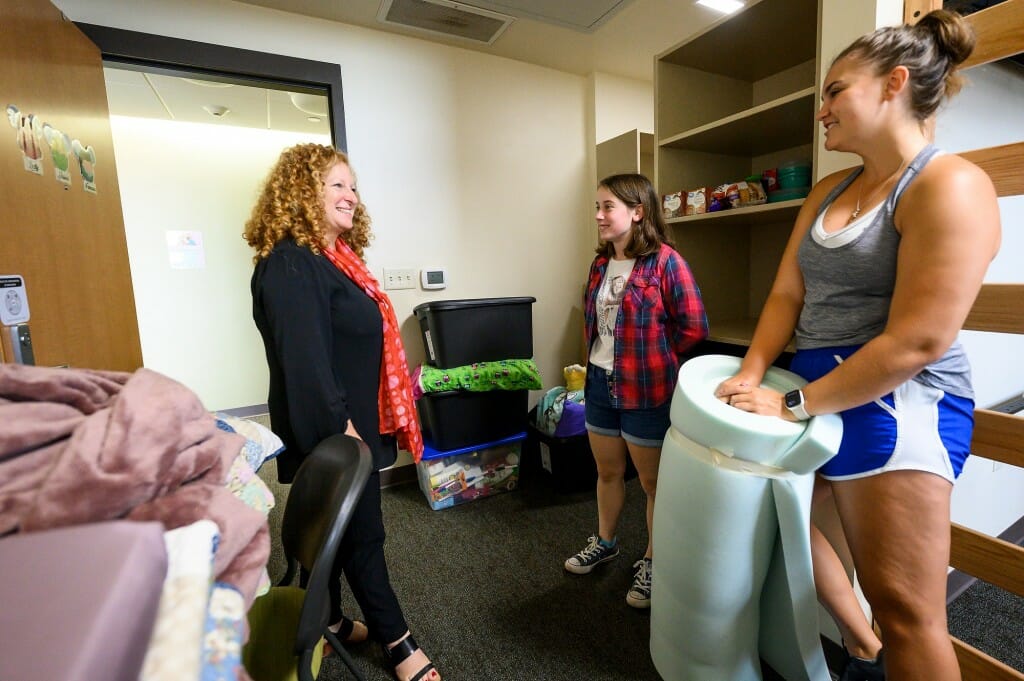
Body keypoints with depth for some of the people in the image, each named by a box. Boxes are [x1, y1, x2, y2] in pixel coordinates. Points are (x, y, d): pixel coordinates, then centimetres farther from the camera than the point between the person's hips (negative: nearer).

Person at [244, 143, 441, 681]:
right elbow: (304, 355, -24)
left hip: (351, 420, 9)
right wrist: (339, 427, -22)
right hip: (332, 428, -9)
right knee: (361, 530, 5)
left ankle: (327, 622, 41)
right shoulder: (290, 264, -18)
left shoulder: (333, 255, 12)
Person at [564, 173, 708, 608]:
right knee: (607, 472, 21)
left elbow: (693, 327, -12)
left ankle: (652, 562, 32)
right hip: (600, 383, 7)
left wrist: (652, 358, -4)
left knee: (653, 482, 11)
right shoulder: (601, 263, 7)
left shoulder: (664, 261, -13)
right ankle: (605, 542, 43)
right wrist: (597, 355, 8)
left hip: (645, 390, -6)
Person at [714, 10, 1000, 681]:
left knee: (904, 608, 2)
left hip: (897, 403, -8)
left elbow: (916, 342, -20)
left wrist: (793, 404, -17)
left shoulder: (950, 186, -13)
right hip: (815, 387, 9)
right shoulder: (828, 191, 11)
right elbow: (786, 294, 6)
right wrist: (753, 375, -7)